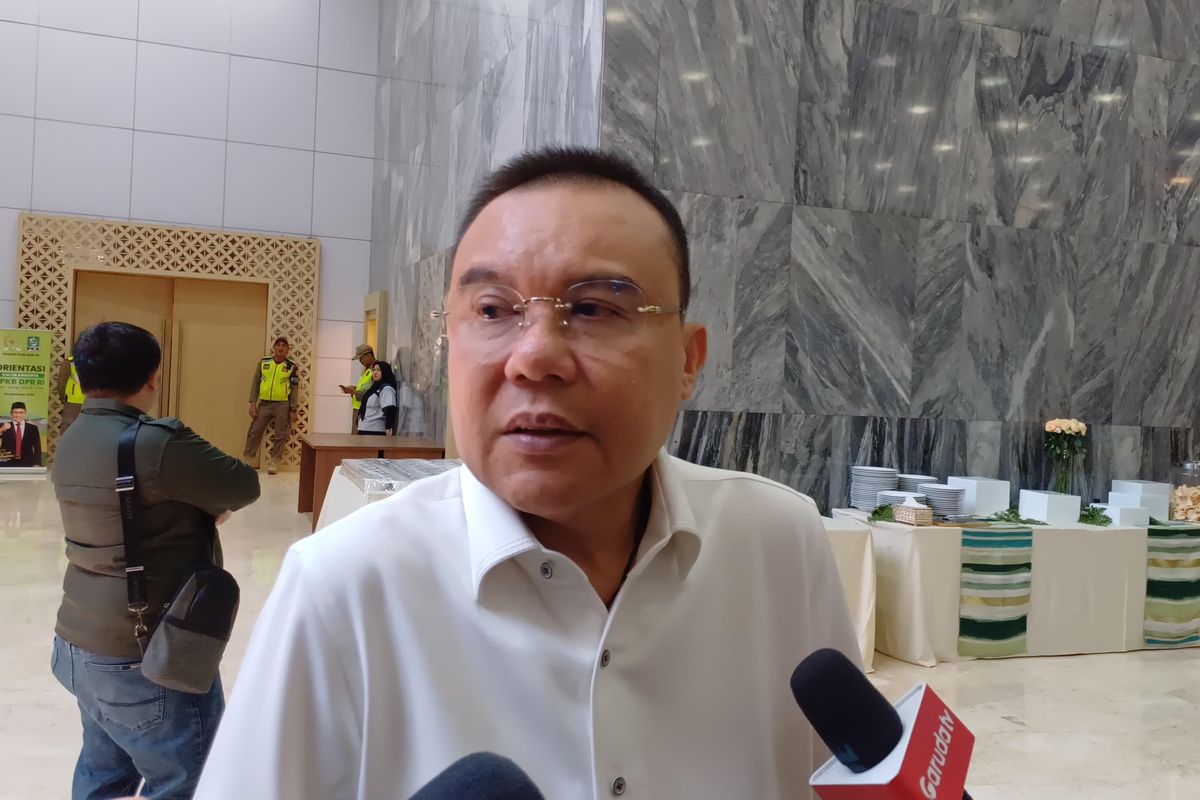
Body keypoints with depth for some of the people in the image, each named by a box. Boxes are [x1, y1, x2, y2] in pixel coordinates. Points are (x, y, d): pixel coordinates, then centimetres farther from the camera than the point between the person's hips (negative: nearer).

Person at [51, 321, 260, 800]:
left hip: (78, 645, 9)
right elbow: (244, 488, -12)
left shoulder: (72, 441, 6)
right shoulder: (156, 442, -22)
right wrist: (209, 498, 7)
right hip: (145, 659, -9)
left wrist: (201, 503, 0)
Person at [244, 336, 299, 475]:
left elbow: (294, 389, 0)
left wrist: (294, 410, -4)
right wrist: (253, 403, 0)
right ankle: (247, 460, 17)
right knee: (254, 432, 5)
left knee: (280, 436, 3)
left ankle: (273, 461, 15)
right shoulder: (263, 362, 4)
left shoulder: (292, 366, -1)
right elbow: (255, 383, 7)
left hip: (282, 405, -2)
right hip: (264, 404, 2)